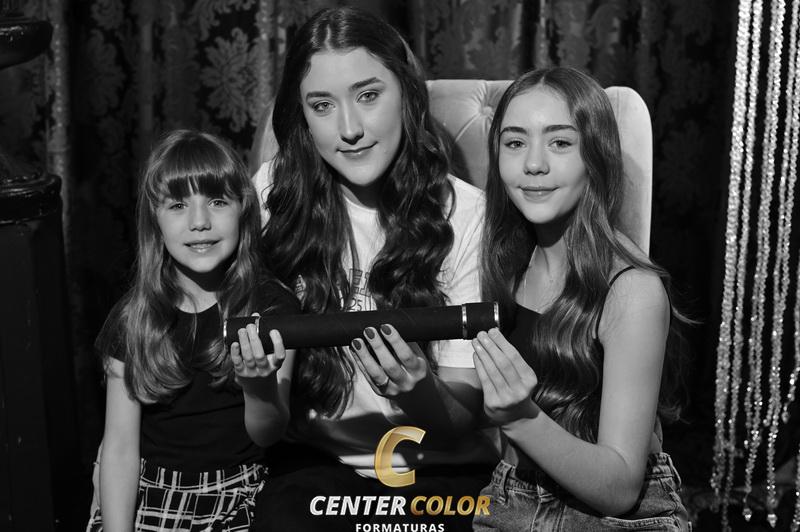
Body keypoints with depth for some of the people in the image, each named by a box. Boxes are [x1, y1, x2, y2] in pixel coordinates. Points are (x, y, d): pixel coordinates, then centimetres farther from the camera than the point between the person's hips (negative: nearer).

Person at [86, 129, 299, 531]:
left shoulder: (272, 306, -4)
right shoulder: (132, 318, 0)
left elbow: (267, 435, -7)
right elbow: (120, 445, 0)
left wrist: (261, 387, -29)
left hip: (238, 498, -1)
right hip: (147, 497, 1)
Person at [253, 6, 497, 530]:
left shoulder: (464, 213, -8)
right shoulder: (277, 193, -4)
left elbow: (462, 421, -8)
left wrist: (416, 394, -30)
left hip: (441, 472, 0)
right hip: (322, 463, 0)